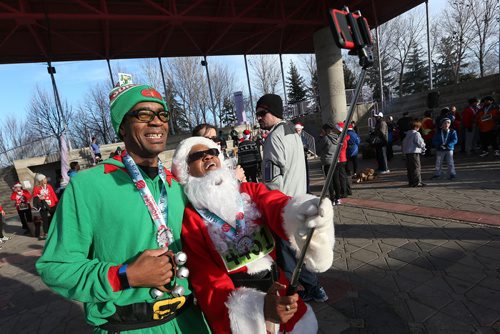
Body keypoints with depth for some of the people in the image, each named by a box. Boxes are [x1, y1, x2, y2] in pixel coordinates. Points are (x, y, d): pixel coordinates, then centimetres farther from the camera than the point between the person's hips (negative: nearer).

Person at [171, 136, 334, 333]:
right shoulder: (188, 221, -12)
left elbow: (276, 204, -22)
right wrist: (259, 307, -33)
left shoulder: (251, 191, -3)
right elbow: (207, 281, -18)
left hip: (281, 294, 3)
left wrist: (300, 213, -45)